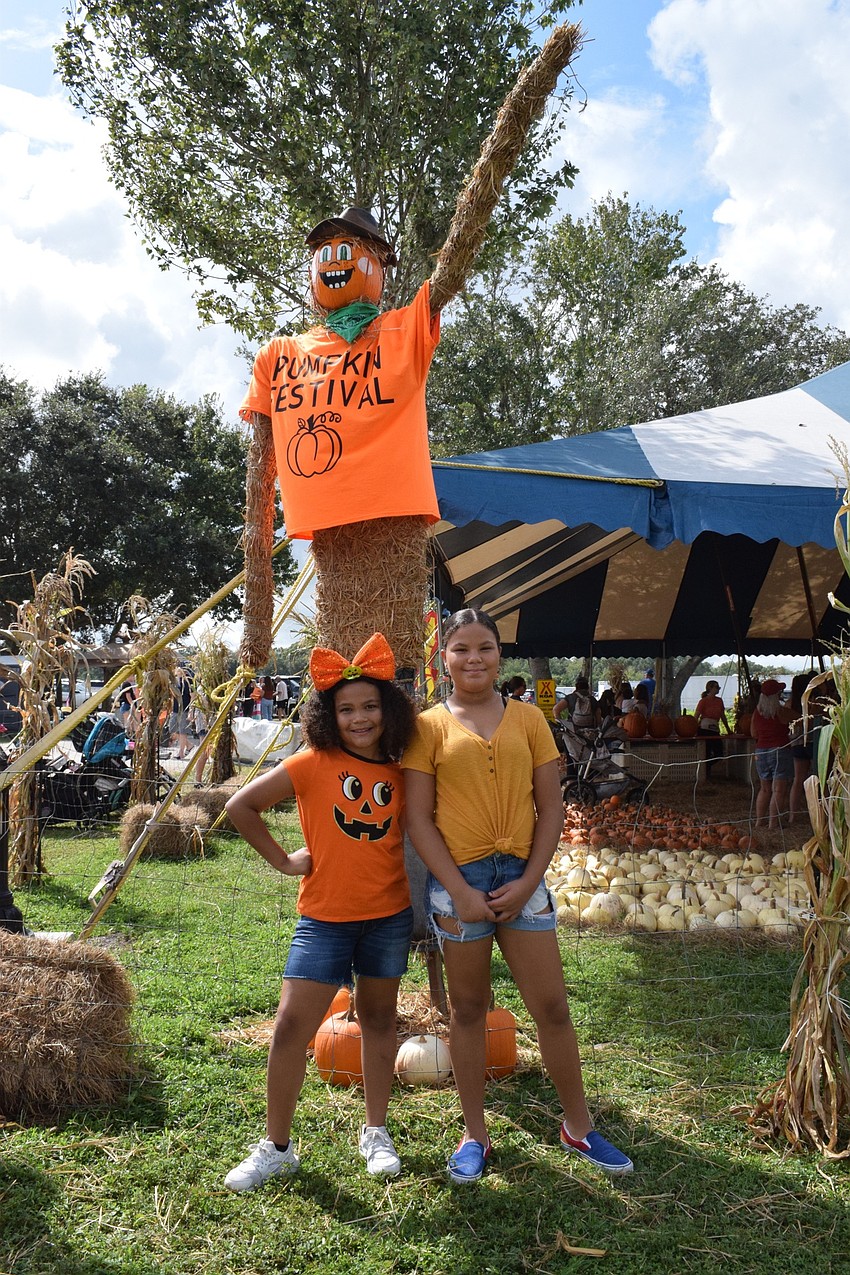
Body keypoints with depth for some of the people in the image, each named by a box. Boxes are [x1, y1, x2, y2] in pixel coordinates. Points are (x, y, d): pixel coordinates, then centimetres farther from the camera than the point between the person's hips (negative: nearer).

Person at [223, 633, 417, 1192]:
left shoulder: (401, 773, 0)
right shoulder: (313, 763, -9)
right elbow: (241, 806, -8)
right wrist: (282, 859, -6)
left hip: (390, 915, 3)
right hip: (325, 917, -2)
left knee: (379, 1018, 14)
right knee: (292, 1026, -3)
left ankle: (376, 1132, 32)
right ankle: (276, 1146, 15)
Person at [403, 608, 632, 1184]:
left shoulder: (528, 719, 4)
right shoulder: (430, 726, -1)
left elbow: (551, 807, 3)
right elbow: (418, 818, -4)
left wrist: (527, 882, -7)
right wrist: (460, 891, -11)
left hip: (521, 877, 1)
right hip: (458, 881, -1)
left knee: (553, 1008, 6)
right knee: (468, 1009, 12)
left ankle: (579, 1126, 25)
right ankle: (475, 1135, 27)